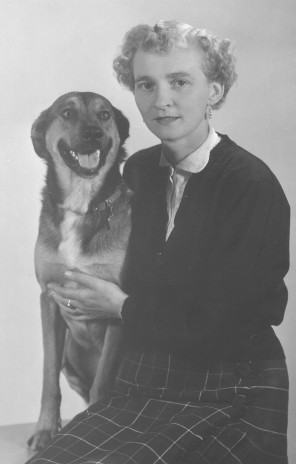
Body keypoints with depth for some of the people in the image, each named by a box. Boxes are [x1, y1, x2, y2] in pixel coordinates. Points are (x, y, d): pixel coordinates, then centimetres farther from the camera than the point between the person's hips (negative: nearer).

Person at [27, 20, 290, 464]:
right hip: (139, 388, 5)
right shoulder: (139, 169, 5)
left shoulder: (254, 186, -14)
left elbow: (221, 328, -16)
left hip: (229, 398, -4)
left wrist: (123, 307, -6)